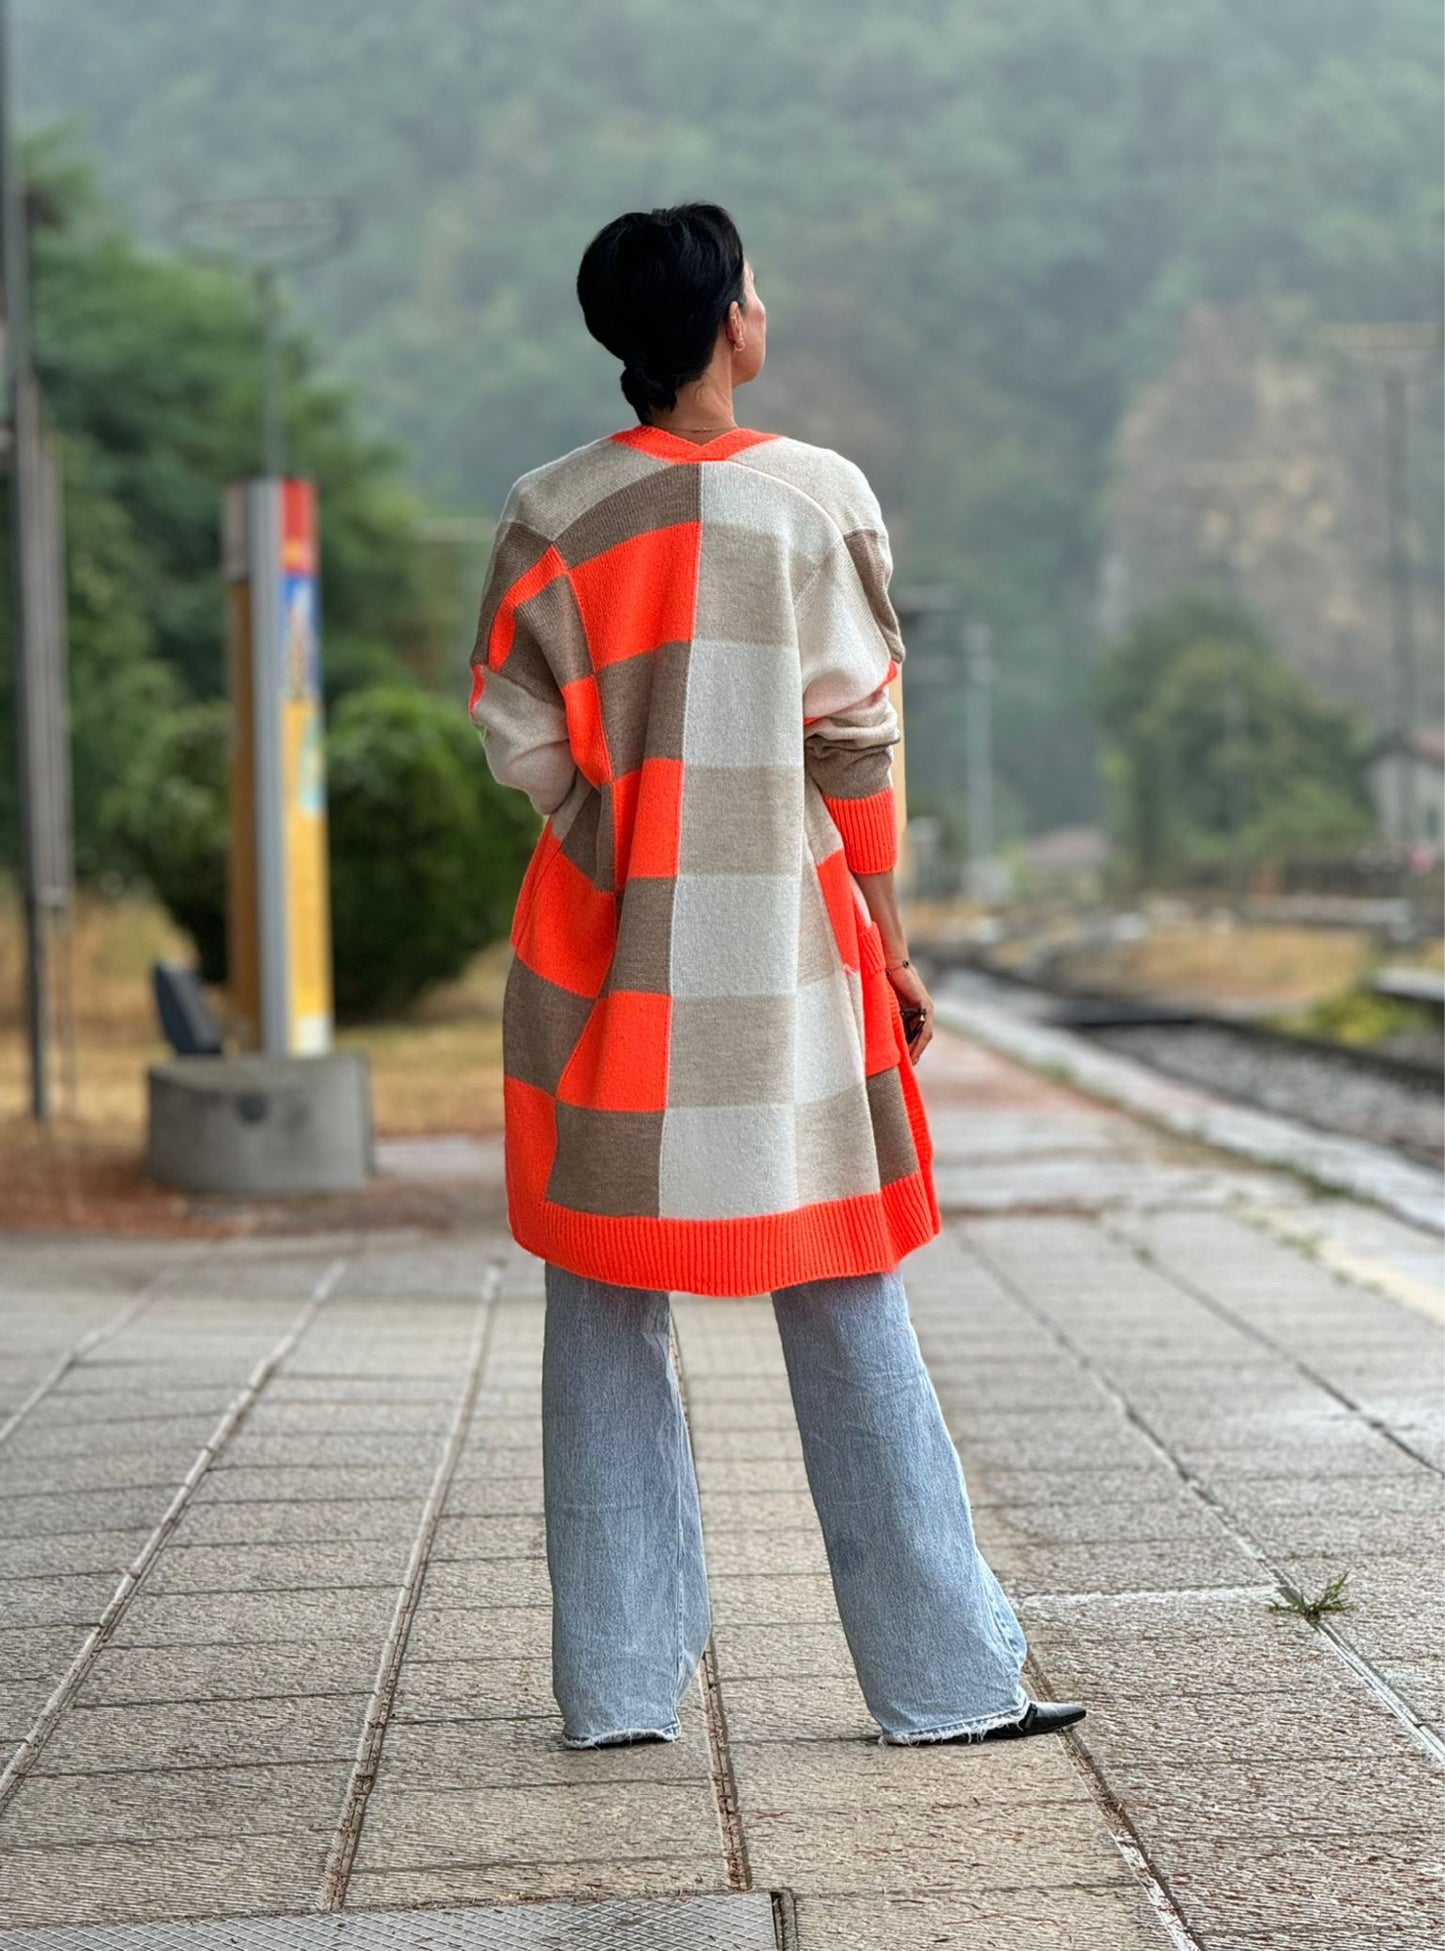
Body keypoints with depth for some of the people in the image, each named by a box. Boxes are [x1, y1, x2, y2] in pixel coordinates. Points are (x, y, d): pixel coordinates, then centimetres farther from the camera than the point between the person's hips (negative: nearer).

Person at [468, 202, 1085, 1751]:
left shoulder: (552, 513, -2)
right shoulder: (821, 497, -5)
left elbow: (518, 736, -2)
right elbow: (854, 740, -4)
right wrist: (888, 941, 4)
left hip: (604, 961, 2)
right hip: (786, 949, -1)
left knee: (605, 1319, 9)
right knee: (849, 1320, 5)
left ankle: (618, 1683, 10)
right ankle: (944, 1676, 10)